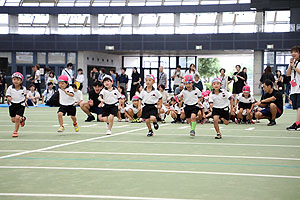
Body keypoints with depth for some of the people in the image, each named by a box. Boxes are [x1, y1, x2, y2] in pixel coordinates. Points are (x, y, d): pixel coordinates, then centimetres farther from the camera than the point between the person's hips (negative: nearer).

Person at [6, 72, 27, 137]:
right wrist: (9, 98, -26)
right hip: (12, 105, 2)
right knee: (13, 120, 6)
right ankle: (22, 119, 40)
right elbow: (8, 95, -5)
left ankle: (15, 131, 1)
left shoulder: (23, 88, -5)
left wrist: (25, 101, 10)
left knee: (17, 118, -17)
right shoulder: (10, 88, -9)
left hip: (21, 105, -2)